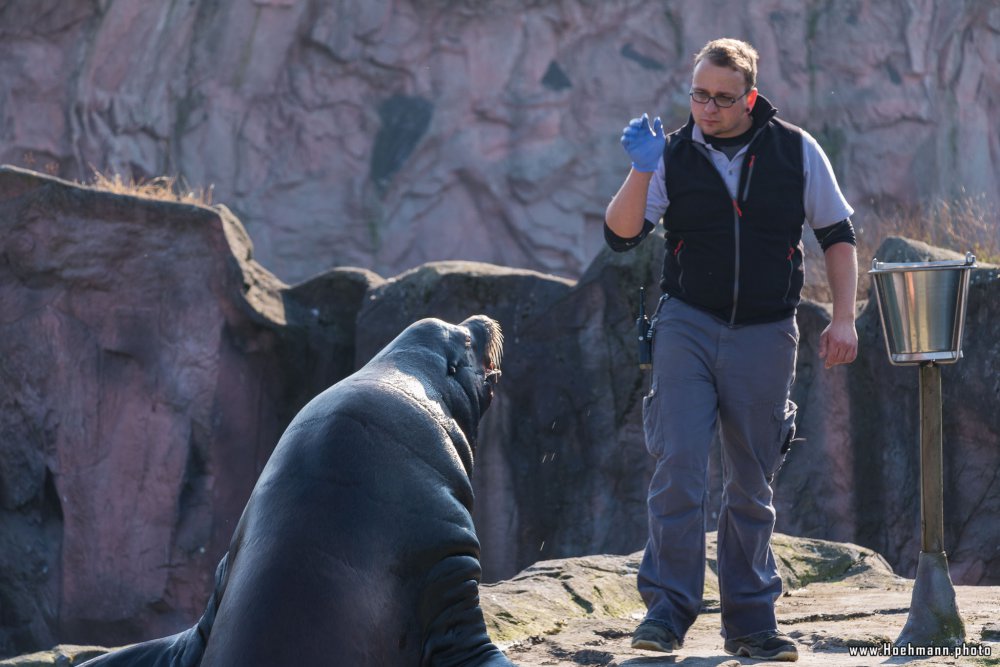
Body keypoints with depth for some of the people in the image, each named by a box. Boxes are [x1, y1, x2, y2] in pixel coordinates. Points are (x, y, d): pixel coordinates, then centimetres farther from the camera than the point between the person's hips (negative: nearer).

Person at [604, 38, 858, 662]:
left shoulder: (797, 151, 0)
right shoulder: (674, 155, -2)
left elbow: (838, 234, 8)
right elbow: (621, 236, -7)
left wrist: (844, 318, 1)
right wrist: (641, 171, -22)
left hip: (765, 335, 1)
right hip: (688, 325, -1)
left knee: (753, 482, 7)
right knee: (679, 464, -13)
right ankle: (669, 607, -8)